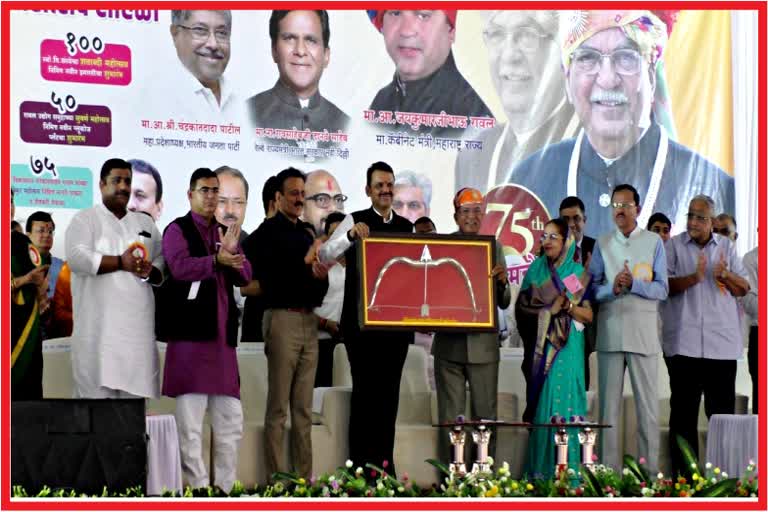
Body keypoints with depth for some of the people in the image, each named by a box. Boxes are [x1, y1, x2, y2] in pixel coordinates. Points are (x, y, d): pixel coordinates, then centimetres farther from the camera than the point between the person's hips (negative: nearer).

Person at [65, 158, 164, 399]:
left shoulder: (145, 223, 20)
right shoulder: (84, 219, 4)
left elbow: (163, 260, 17)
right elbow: (76, 257, -12)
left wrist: (150, 271, -5)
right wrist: (120, 263, -16)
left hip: (138, 322, 5)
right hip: (100, 324, -4)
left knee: (137, 390, 0)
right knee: (98, 387, -8)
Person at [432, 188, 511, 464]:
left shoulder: (494, 248, 8)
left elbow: (504, 303, 8)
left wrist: (502, 281, -12)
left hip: (483, 345, 1)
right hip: (449, 345, -1)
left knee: (486, 417, 3)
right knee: (450, 419, 3)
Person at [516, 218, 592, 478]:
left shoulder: (578, 273, 6)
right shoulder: (536, 270, 10)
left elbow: (589, 315, 1)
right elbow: (522, 307, 4)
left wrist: (568, 306, -15)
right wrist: (549, 310, -10)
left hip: (569, 349, -1)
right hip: (543, 348, 1)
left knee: (564, 402, -9)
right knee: (543, 403, -3)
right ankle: (540, 472, 1)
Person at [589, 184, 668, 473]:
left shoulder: (654, 242, 5)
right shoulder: (602, 244, 11)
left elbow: (662, 289, -1)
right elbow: (592, 289, 5)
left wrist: (633, 284, -15)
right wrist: (612, 288, -14)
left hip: (643, 333, -2)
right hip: (610, 332, 2)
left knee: (647, 404, 0)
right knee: (608, 404, 4)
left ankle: (650, 468, 4)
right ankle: (609, 468, 9)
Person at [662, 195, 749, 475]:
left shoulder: (727, 247, 14)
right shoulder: (673, 246, 7)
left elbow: (744, 288, 11)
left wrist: (725, 275, -9)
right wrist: (694, 278, -19)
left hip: (721, 342, 2)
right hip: (683, 342, -2)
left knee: (722, 410, 1)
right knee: (683, 410, 0)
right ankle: (683, 472, 3)